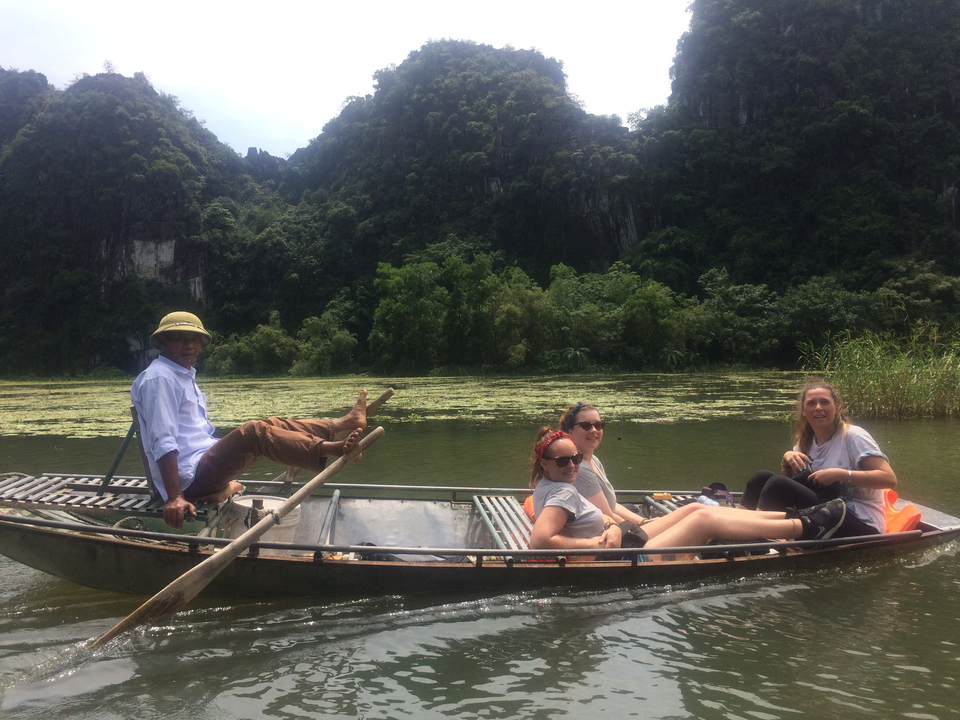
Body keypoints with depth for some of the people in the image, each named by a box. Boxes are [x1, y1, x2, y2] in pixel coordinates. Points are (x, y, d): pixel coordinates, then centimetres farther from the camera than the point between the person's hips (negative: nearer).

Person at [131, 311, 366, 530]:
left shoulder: (185, 375, 17)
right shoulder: (158, 379, -14)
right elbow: (162, 443, -24)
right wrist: (175, 498, -31)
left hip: (206, 461, 10)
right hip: (192, 478, -10)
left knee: (273, 425, 6)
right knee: (254, 432, -26)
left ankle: (346, 422, 7)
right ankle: (333, 449, -26)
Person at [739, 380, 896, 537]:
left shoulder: (854, 437, -10)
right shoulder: (806, 441, 9)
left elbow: (889, 479, -20)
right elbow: (786, 479, 16)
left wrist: (838, 474, -25)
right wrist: (787, 458, -4)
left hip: (861, 524, -7)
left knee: (777, 484, -23)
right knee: (762, 476, -6)